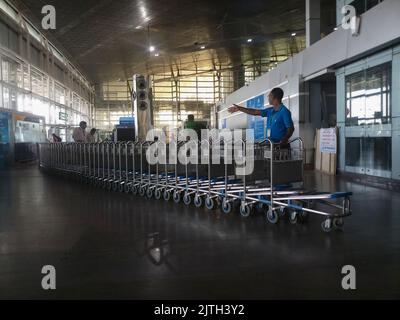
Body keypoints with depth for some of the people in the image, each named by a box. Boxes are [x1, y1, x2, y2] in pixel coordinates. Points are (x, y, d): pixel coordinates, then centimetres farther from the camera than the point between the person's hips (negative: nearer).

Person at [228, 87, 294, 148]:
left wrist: (283, 141, -28)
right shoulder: (271, 111, 13)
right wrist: (239, 108, 23)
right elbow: (255, 112, 21)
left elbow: (291, 128, -14)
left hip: (280, 145, -7)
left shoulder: (284, 111, -10)